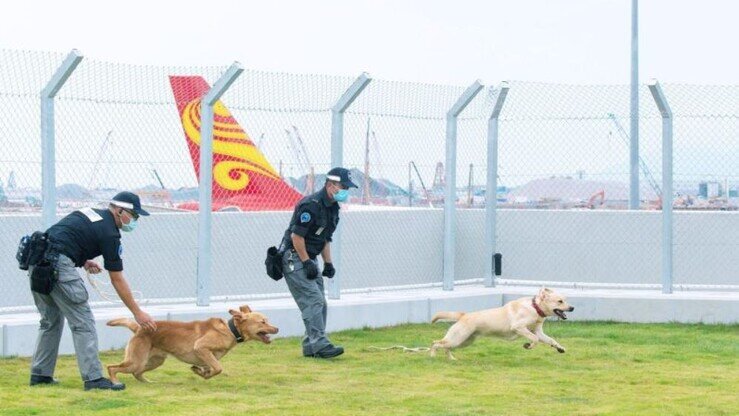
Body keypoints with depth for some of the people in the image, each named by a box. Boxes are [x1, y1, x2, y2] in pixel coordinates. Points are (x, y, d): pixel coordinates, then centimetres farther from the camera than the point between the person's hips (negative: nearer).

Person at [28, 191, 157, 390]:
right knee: (82, 322, -3)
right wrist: (137, 313, 7)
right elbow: (117, 279, 1)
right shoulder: (109, 233, -1)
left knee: (51, 320, 21)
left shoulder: (89, 213, 23)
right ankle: (93, 378, -6)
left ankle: (40, 374, 23)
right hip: (58, 263, -9)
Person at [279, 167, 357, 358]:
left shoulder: (333, 207, 11)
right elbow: (296, 236, -22)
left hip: (309, 259, 10)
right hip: (294, 257, -10)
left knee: (319, 303, 9)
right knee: (313, 301, -17)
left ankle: (311, 346, 14)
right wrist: (307, 262, -20)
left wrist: (328, 263, 14)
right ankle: (320, 344, -21)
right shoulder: (311, 205, -20)